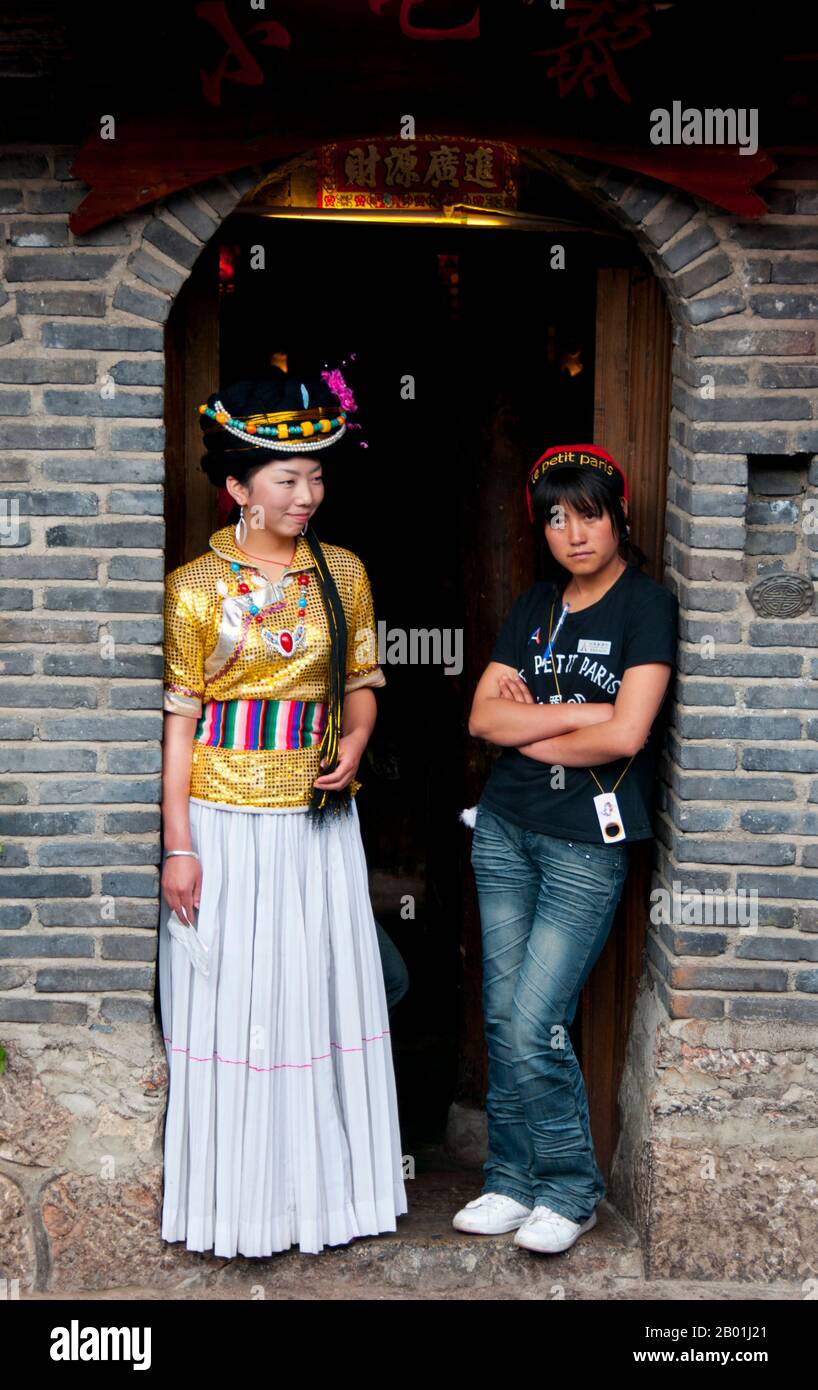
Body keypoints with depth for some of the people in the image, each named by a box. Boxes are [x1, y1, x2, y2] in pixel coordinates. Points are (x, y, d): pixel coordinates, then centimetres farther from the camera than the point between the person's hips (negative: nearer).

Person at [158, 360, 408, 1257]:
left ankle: (317, 1187, 23)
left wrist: (353, 747, -8)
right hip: (225, 818, -3)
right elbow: (178, 718, -5)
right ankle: (230, 1204, 17)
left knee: (319, 996, 7)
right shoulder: (197, 587, -5)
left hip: (318, 815, 3)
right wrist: (178, 843, -9)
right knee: (227, 1002, 2)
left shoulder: (342, 573, 6)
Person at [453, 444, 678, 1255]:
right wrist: (582, 712, -11)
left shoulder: (647, 605, -6)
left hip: (589, 842, -5)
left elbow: (627, 735, -17)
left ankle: (570, 1188, 13)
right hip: (503, 829, 5)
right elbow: (482, 717, 1)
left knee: (532, 1027, -7)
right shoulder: (535, 606, 10)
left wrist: (529, 731, -3)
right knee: (502, 1018, 9)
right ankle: (512, 1180, 23)